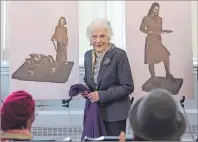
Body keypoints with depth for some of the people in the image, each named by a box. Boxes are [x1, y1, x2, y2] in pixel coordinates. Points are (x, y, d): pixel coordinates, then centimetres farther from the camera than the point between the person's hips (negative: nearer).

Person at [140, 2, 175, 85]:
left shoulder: (159, 19, 9)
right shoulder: (146, 18, -6)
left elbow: (160, 30, 15)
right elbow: (141, 28, -1)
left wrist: (166, 31, -4)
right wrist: (148, 32, -17)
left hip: (158, 41, 5)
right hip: (150, 41, -5)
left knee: (166, 56, -5)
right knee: (151, 60, 0)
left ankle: (168, 74, 13)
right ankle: (153, 79, 10)